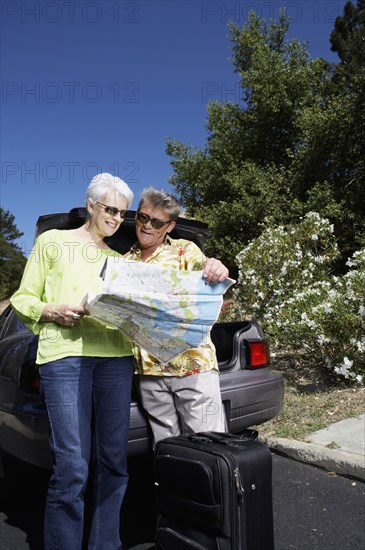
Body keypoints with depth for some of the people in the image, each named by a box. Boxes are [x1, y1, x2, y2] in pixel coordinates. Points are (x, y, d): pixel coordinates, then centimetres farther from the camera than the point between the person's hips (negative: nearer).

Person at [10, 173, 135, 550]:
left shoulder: (119, 259, 23)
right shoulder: (52, 241, 12)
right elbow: (23, 299, 9)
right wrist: (53, 311, -9)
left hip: (116, 358, 4)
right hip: (64, 354, -4)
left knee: (113, 460, 6)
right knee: (71, 467, -9)